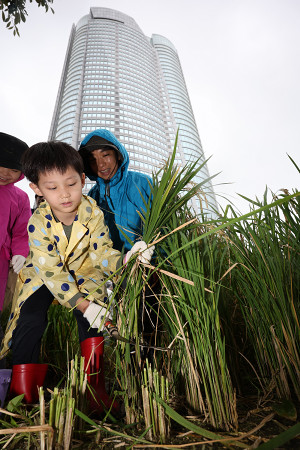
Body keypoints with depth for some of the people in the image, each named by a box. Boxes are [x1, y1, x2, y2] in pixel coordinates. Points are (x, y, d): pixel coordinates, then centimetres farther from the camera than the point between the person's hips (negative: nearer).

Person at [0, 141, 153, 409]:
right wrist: (83, 305, -36)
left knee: (93, 311, -19)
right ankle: (23, 394, 5)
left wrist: (124, 260, -41)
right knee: (30, 317, -17)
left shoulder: (93, 212, -21)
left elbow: (101, 252, -17)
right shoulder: (38, 223, -27)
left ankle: (95, 385, -1)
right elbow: (52, 271, -29)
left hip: (83, 273, 1)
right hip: (44, 276, 0)